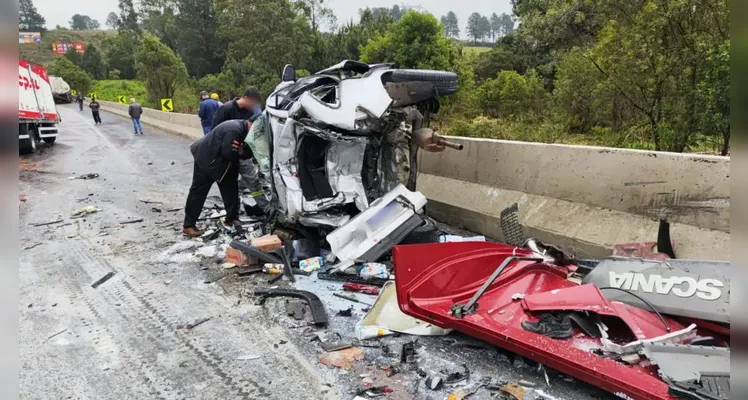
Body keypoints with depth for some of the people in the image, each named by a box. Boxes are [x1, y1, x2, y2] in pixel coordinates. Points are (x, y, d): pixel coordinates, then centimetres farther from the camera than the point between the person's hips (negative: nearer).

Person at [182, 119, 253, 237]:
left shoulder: (242, 127, 2)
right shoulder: (234, 130, -29)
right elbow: (228, 152, -30)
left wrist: (241, 151, -17)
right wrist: (241, 152, -12)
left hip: (222, 161, 10)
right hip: (206, 160, -10)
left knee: (230, 188, 10)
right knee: (198, 192, -3)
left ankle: (231, 218, 19)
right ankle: (188, 225, 4)